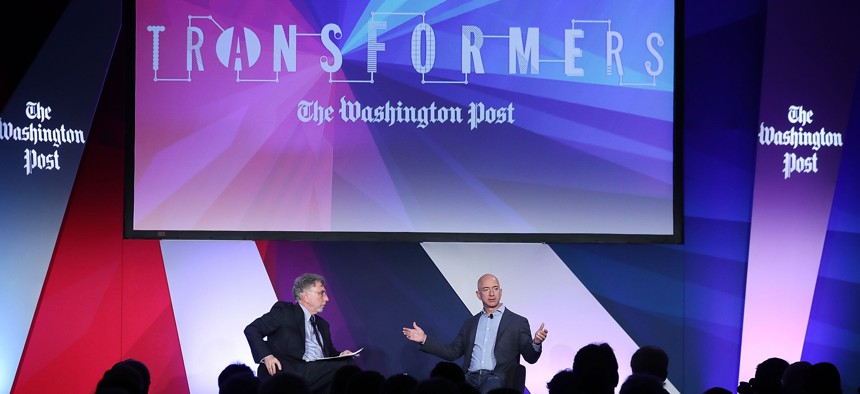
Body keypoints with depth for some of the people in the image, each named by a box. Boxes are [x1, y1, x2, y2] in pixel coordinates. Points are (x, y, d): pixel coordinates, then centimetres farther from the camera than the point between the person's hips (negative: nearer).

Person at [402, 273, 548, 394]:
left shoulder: (518, 322, 12)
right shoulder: (470, 323, 26)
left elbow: (530, 358, 7)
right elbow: (453, 352, 25)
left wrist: (536, 343, -16)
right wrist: (424, 339, 17)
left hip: (498, 378, -3)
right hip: (471, 378, 3)